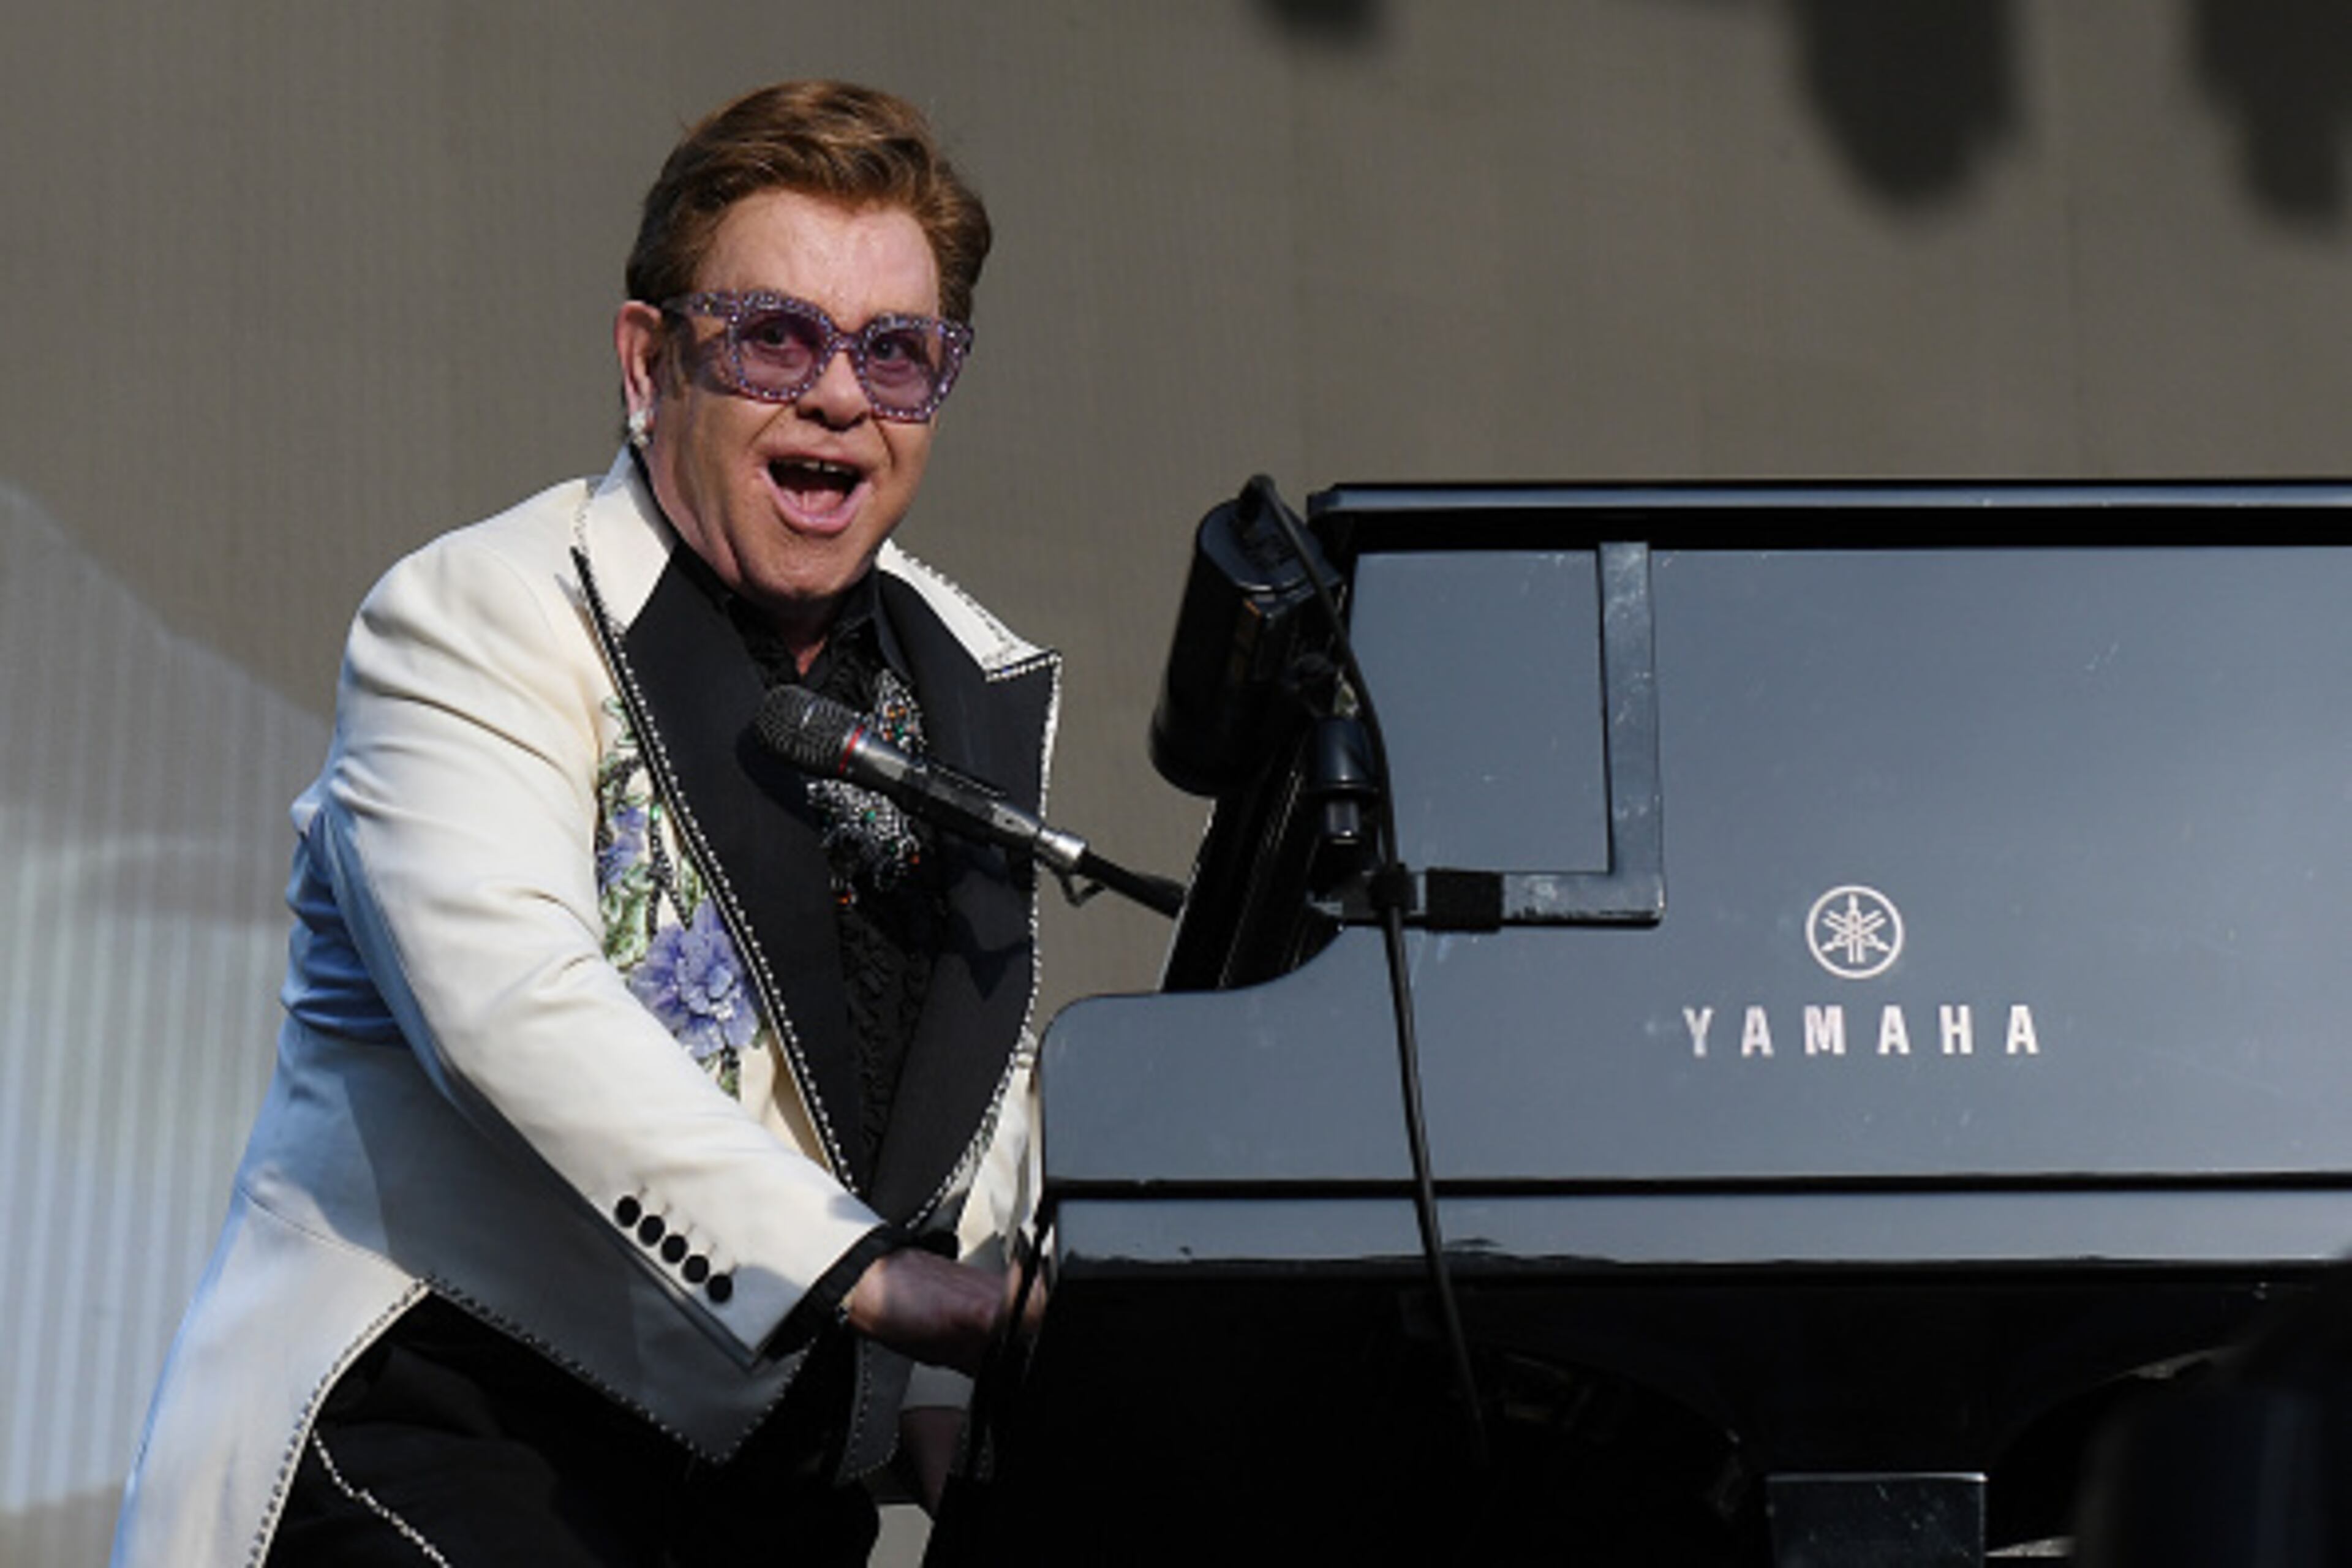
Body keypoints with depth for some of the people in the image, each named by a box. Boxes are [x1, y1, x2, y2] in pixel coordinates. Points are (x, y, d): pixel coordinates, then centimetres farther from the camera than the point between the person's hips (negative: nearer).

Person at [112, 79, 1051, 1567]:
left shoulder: (983, 689, 14)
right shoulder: (469, 622, -6)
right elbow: (511, 998, -23)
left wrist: (994, 1448, 6)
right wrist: (868, 1274, -30)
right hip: (449, 1429, -6)